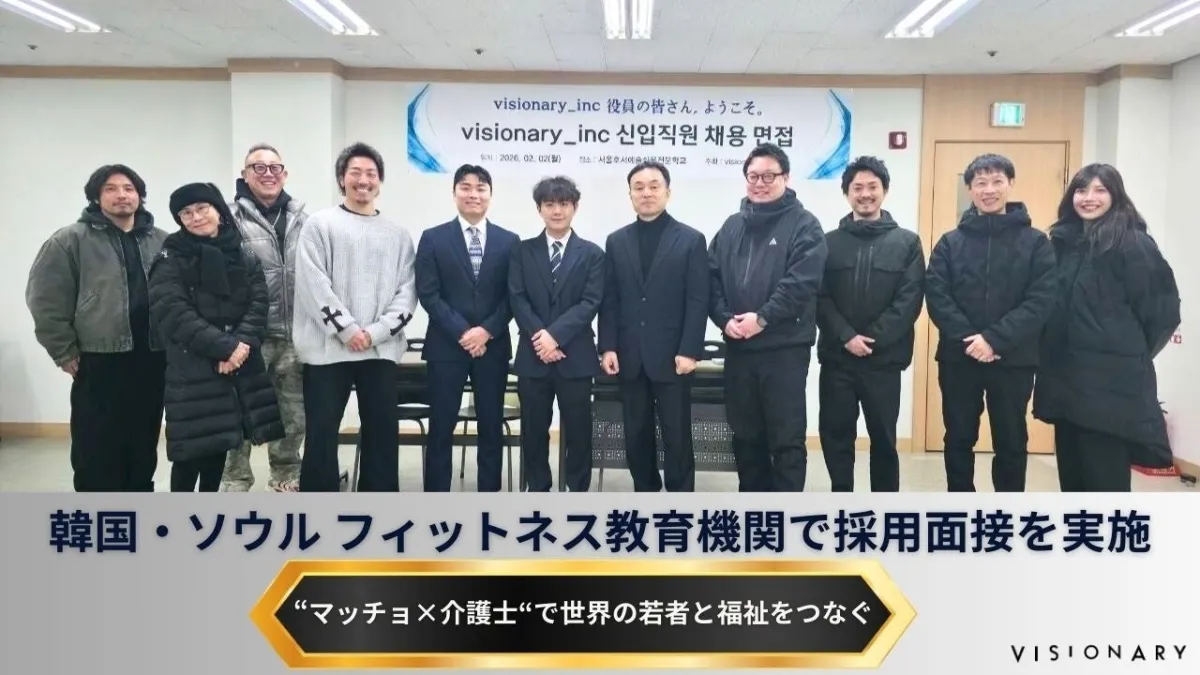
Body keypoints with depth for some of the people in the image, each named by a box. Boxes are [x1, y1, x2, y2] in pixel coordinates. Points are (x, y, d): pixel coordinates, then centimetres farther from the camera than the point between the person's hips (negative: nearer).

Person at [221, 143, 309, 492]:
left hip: (295, 335, 4)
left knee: (295, 414, 14)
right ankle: (235, 482, 18)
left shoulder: (301, 218, 10)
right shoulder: (231, 218, -5)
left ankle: (287, 478, 29)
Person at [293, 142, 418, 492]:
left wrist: (376, 332, -10)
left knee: (382, 432, 8)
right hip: (328, 348, -3)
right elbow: (313, 284, -6)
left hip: (382, 349, 3)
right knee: (321, 433, 3)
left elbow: (407, 289, 4)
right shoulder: (320, 224, 3)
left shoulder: (397, 233, 11)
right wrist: (347, 330, -14)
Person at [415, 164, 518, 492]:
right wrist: (462, 332, -13)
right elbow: (428, 294, -4)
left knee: (491, 427, 7)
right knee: (441, 429, 2)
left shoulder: (509, 241, 7)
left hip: (493, 345, 2)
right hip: (446, 345, -1)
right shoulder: (433, 238, 3)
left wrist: (486, 331, -11)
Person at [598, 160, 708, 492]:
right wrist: (608, 347, -2)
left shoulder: (691, 240, 1)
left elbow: (698, 301, -5)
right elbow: (609, 301, 7)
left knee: (677, 436, 3)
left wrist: (689, 351, -13)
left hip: (673, 356, -3)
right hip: (630, 356, 3)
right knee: (636, 435, 10)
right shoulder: (616, 241, 10)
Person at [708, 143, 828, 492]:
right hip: (738, 348, 5)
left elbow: (802, 282, -15)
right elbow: (712, 278, 8)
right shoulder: (733, 226, 14)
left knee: (787, 439, 1)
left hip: (785, 349, -5)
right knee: (746, 436, 14)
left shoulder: (804, 225, -3)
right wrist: (725, 319, -8)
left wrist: (762, 318, -19)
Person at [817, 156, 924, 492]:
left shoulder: (907, 242, 4)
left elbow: (910, 300, -5)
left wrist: (873, 338, -14)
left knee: (883, 437, 9)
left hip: (884, 359, -1)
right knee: (835, 434, 7)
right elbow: (820, 298, 0)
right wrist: (846, 337, -14)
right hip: (836, 357, 1)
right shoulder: (830, 242, 8)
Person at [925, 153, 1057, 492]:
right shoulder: (950, 242, 6)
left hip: (1013, 360, -1)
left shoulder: (1035, 242, 2)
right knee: (959, 440, 10)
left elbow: (1042, 300, -8)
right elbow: (935, 295, -4)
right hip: (958, 358, 1)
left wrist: (995, 339, -19)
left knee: (1011, 443, 9)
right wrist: (967, 337, -18)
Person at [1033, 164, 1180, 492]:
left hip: (1111, 381, -6)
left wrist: (1130, 354, 1)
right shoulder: (1063, 240, 11)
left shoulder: (1133, 243, -8)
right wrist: (1053, 357, 10)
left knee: (1105, 478, -1)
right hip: (1065, 375, 7)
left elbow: (1163, 310, -8)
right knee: (1072, 474, 14)